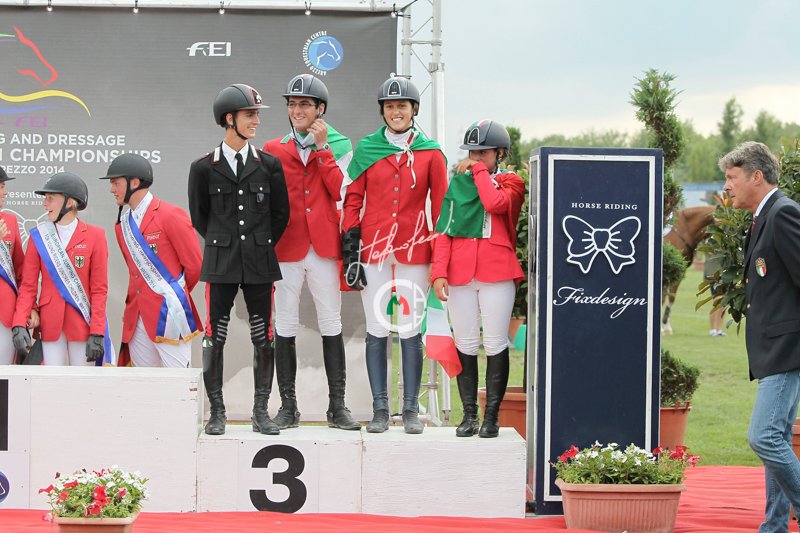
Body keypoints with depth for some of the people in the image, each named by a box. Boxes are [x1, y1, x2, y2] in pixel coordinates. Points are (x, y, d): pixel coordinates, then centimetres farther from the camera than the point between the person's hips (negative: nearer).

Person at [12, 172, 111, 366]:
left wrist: (97, 333, -10)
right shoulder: (39, 236, 3)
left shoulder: (94, 236, -2)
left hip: (82, 323, -2)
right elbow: (28, 285, 1)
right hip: (50, 324, 2)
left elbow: (99, 289, -4)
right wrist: (19, 325, -13)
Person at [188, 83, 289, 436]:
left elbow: (281, 213, 12)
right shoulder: (204, 168, 2)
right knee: (214, 338, -2)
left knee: (263, 338, 2)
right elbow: (198, 216, 11)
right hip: (220, 263, -1)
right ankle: (217, 412, 7)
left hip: (260, 264, 1)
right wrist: (223, 244, 9)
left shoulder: (269, 165, 6)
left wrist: (262, 245, 10)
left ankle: (261, 412, 10)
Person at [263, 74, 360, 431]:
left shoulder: (338, 146, 6)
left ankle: (337, 406, 8)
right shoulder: (273, 150, 9)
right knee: (284, 327, 2)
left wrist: (322, 148, -7)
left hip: (324, 246, -1)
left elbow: (341, 191, -8)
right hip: (285, 248, 1)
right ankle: (288, 407, 8)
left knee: (331, 325, 3)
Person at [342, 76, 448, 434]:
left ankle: (411, 410, 7)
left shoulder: (430, 153, 5)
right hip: (373, 250, 1)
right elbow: (352, 200, 7)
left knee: (411, 331, 1)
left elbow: (441, 206, 6)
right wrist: (349, 250, 0)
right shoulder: (366, 149, 6)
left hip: (415, 252, -1)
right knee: (377, 331, 2)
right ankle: (380, 409, 7)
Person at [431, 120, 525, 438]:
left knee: (495, 344, -1)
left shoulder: (510, 183, 5)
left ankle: (492, 415, 4)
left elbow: (496, 203, -19)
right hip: (460, 273, 3)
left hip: (497, 272, -3)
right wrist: (439, 272, -2)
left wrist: (480, 170, -7)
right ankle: (469, 413, 10)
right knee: (465, 345, 4)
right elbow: (444, 231, 8)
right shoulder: (457, 184, 13)